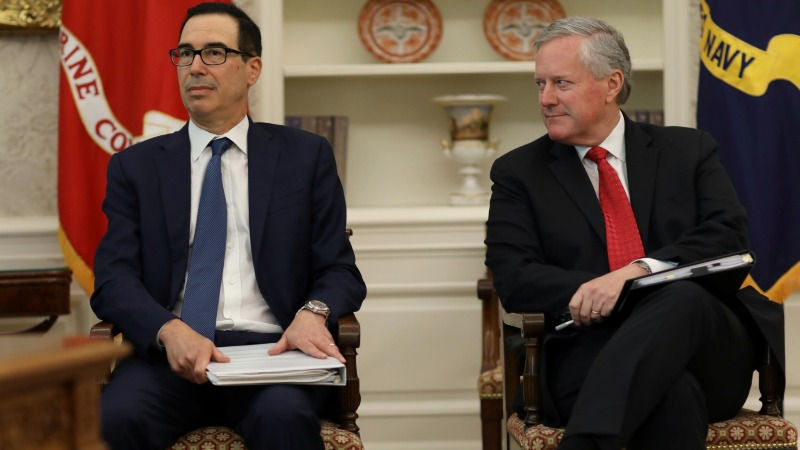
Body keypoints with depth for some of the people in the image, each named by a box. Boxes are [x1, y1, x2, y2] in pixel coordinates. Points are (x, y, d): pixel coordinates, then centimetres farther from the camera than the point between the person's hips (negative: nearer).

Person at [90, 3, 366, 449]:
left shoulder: (306, 156, 14)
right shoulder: (135, 166, 15)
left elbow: (340, 271, 11)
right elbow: (114, 278, 4)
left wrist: (314, 312, -14)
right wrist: (171, 331, -18)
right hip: (169, 355, 1)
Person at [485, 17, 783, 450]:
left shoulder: (688, 151, 16)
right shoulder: (519, 172, 15)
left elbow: (730, 236, 1)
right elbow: (513, 279, 2)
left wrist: (640, 270, -17)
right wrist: (600, 289, -16)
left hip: (709, 346, 2)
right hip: (594, 346, -2)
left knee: (682, 296, -38)